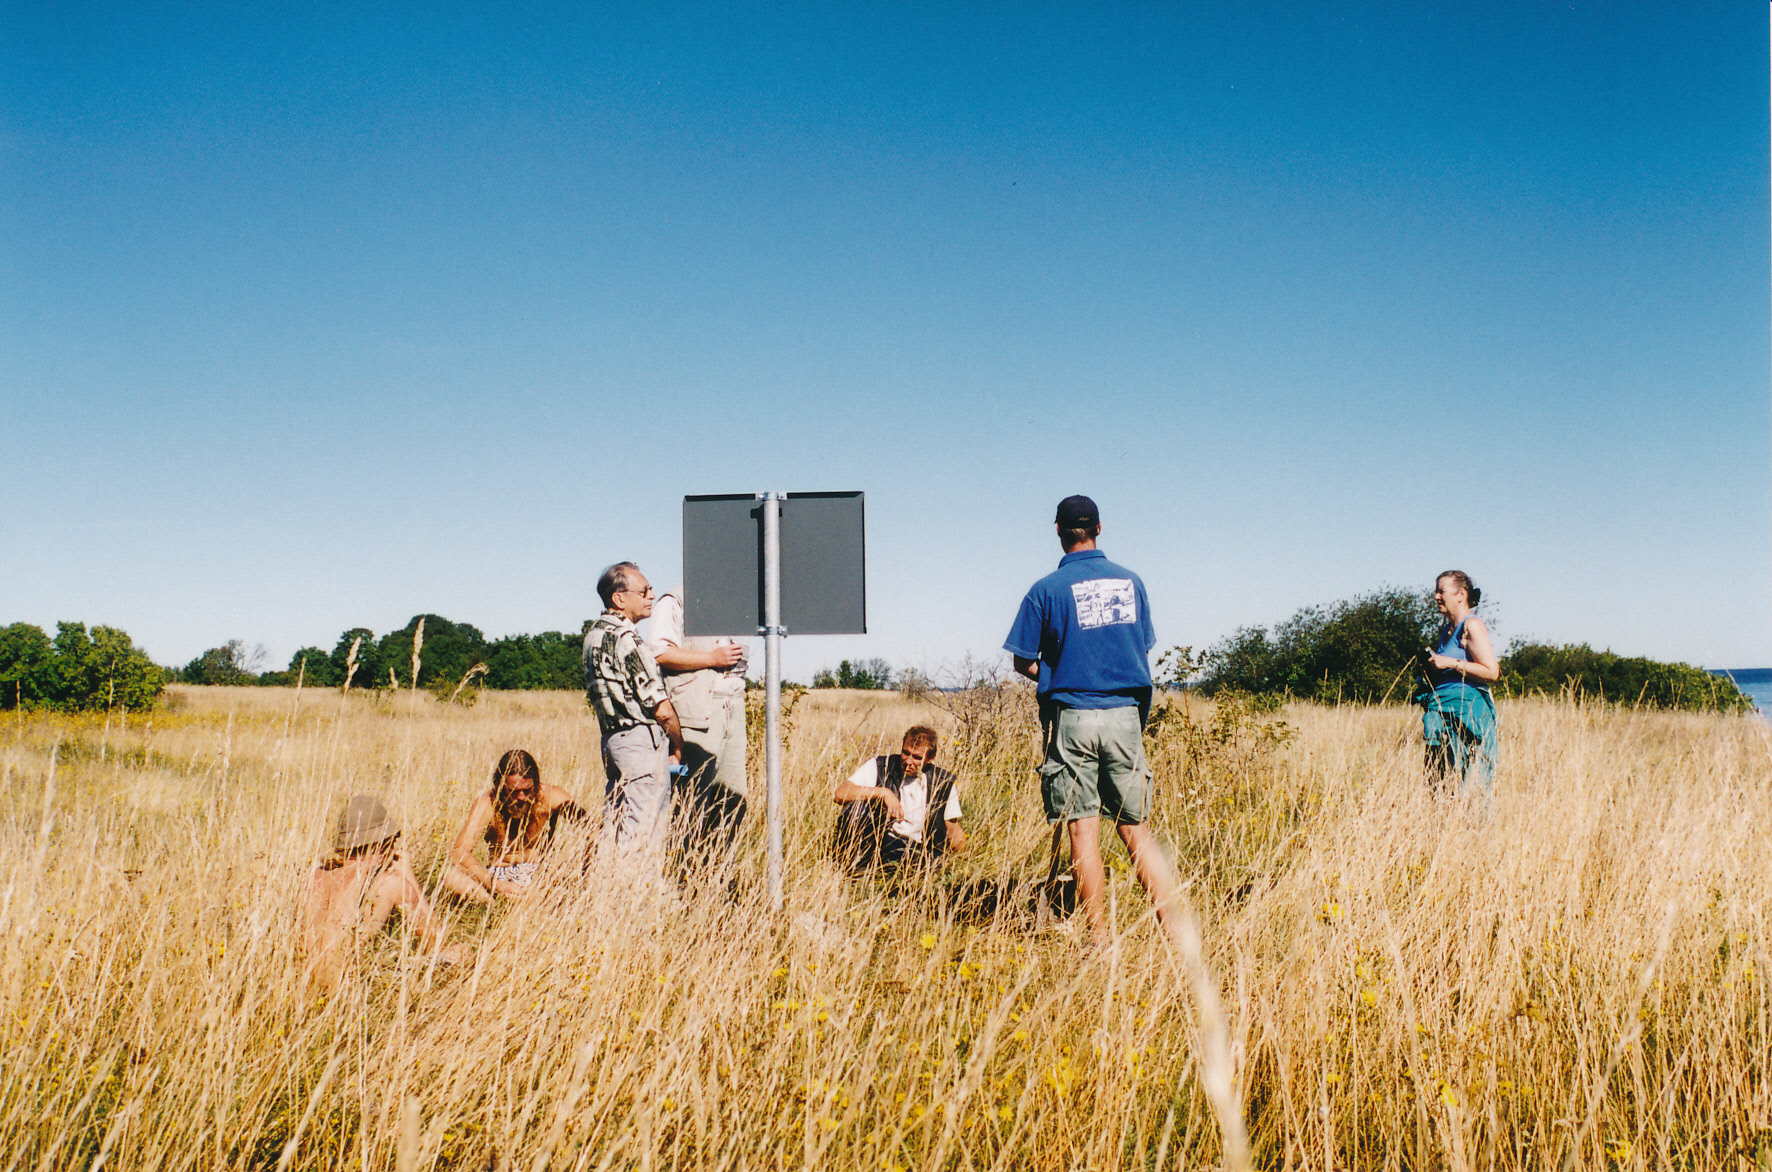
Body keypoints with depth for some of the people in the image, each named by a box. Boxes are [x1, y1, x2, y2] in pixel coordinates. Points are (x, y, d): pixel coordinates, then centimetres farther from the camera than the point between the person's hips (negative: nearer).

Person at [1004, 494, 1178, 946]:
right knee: (1136, 829, 10)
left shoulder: (1047, 590, -5)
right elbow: (1143, 650, 15)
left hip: (1072, 717, -3)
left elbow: (1023, 662, 0)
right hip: (1125, 714, 4)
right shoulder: (1130, 582, 7)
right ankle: (1174, 929, 4)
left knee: (1083, 830, 2)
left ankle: (1101, 941, 4)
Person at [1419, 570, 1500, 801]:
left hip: (1467, 710, -9)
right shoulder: (1446, 629, 18)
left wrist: (1452, 663, -16)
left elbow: (1492, 672, -16)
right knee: (1437, 780, 6)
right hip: (1442, 710, 9)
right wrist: (1432, 663, 11)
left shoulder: (1472, 626, -8)